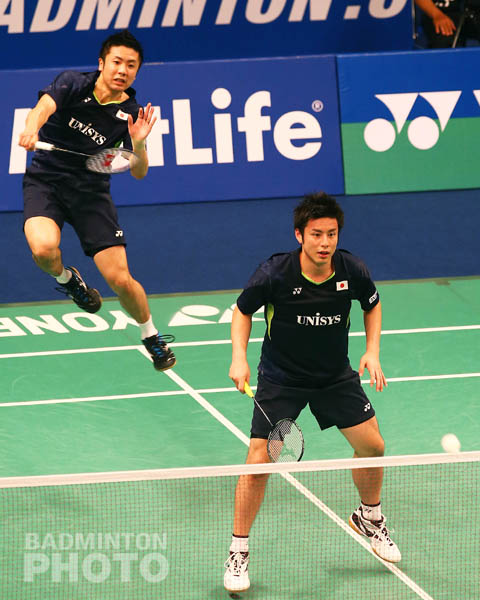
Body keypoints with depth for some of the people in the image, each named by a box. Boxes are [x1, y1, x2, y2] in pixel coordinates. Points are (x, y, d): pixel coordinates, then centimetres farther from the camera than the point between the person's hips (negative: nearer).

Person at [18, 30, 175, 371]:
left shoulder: (131, 114, -3)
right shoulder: (74, 84, -8)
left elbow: (139, 173, -2)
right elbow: (46, 104, -28)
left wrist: (138, 143, -23)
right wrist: (32, 127, -51)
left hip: (91, 190, 1)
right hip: (45, 179, -1)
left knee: (119, 279, -6)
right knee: (44, 249, -32)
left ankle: (151, 335, 24)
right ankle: (65, 279, 6)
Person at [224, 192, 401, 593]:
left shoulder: (352, 271, -16)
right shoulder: (274, 274, -24)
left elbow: (373, 304, 7)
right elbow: (242, 310, -4)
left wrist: (373, 352, -4)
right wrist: (239, 358, -16)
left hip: (336, 376, 3)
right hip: (280, 378, -3)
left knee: (372, 445, 3)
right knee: (259, 460, -12)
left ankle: (370, 518, 33)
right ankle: (238, 551, 4)